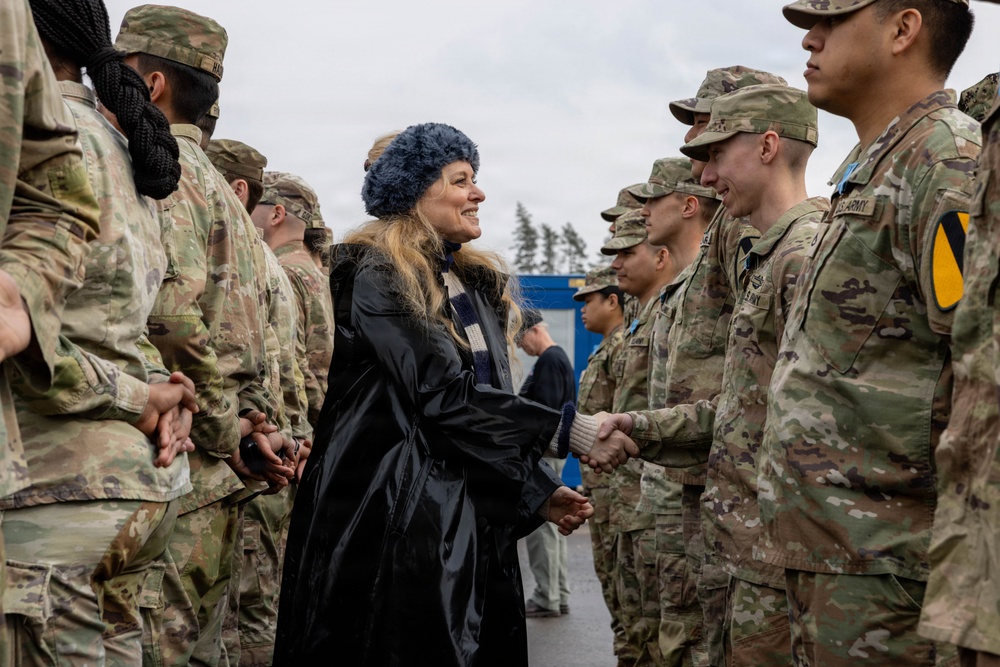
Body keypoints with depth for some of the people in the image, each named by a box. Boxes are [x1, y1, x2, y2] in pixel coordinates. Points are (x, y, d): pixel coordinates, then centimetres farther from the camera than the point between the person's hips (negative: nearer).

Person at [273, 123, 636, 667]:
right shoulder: (377, 276, -9)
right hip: (392, 521, -7)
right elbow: (443, 395, -19)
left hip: (472, 524, 8)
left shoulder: (477, 284, 16)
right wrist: (570, 431, -19)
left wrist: (537, 490, 7)